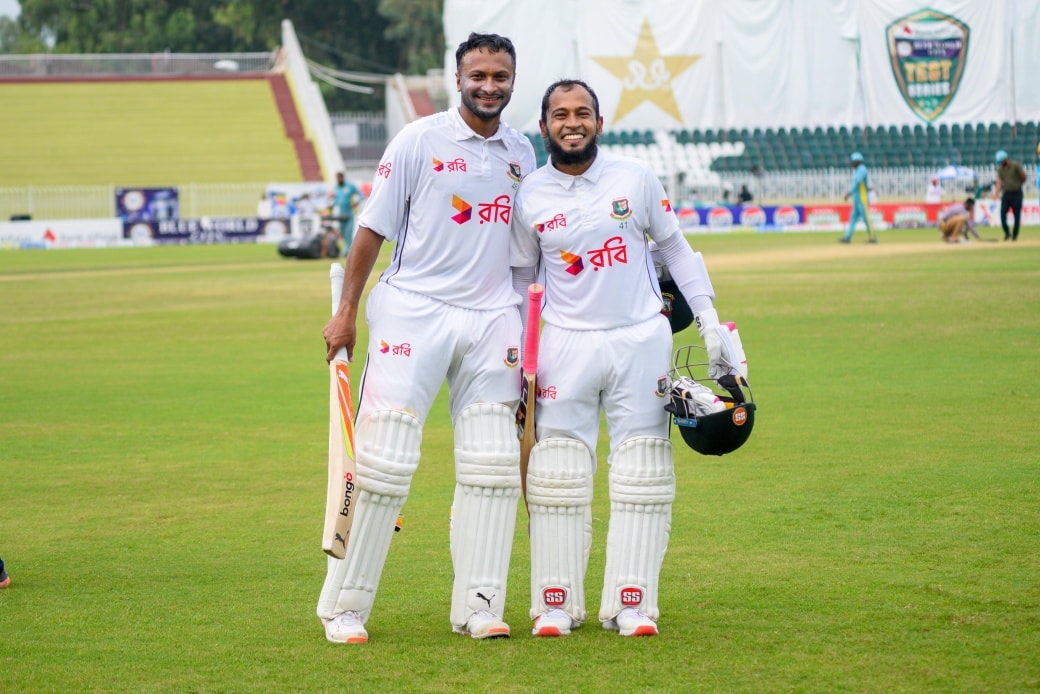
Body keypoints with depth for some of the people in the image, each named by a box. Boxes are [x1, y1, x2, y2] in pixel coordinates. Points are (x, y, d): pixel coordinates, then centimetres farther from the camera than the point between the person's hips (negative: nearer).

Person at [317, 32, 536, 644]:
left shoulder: (521, 153, 11)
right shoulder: (420, 140, -3)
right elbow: (374, 226, -1)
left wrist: (530, 327, 15)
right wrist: (347, 310, -4)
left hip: (492, 317, 5)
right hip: (416, 311, -5)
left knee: (492, 466, 1)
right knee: (384, 459, -7)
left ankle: (479, 605, 7)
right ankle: (344, 605, 0)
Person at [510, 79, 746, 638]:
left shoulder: (635, 178, 0)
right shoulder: (530, 196, 0)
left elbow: (675, 249, 9)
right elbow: (519, 277, 11)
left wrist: (710, 321, 5)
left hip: (641, 340, 0)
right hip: (566, 344, 0)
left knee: (642, 476, 0)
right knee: (558, 476, -3)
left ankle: (631, 603, 6)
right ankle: (556, 605, 6)